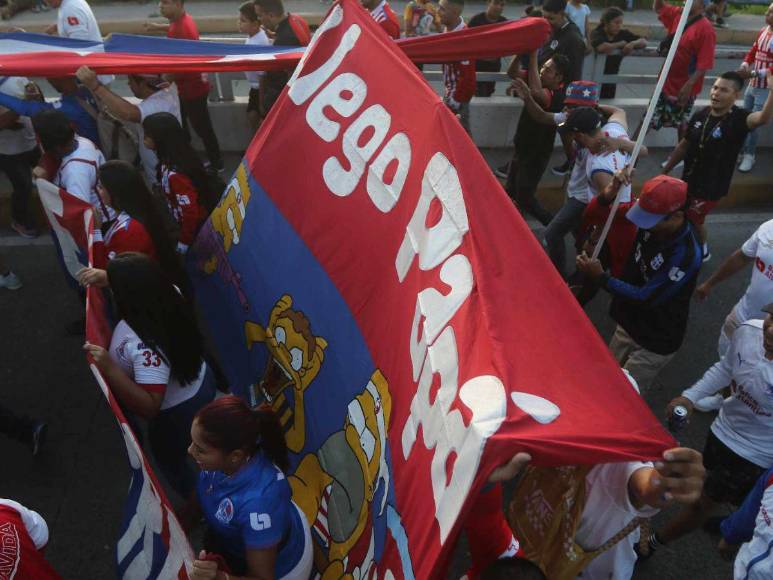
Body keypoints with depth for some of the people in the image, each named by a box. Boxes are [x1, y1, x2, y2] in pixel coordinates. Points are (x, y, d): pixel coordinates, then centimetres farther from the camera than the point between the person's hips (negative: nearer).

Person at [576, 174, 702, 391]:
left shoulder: (686, 254, -33)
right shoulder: (652, 225, -13)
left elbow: (645, 298, -28)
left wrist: (600, 276, -25)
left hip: (655, 342, -7)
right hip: (629, 324, 7)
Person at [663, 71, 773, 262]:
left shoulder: (739, 119, -22)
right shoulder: (701, 114, -6)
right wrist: (664, 172, 12)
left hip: (711, 187, -6)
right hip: (688, 180, 6)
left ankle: (702, 251, 39)